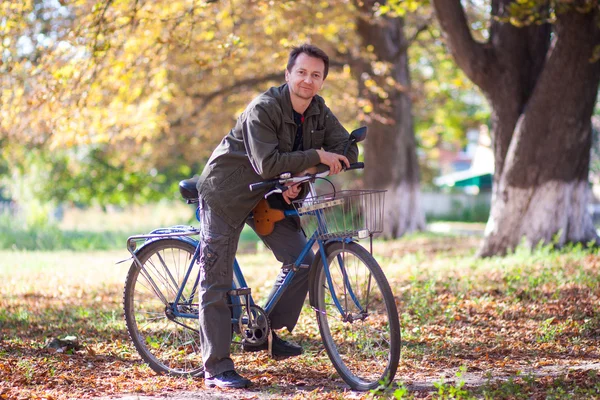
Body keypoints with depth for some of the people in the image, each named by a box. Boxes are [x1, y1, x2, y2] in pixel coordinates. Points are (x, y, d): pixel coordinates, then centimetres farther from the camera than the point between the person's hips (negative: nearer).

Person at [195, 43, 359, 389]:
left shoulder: (319, 112, -5)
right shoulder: (263, 108, -25)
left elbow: (347, 151, -12)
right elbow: (267, 164, -34)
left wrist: (301, 174, -24)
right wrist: (316, 157, -34)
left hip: (269, 195, 6)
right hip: (227, 193, -6)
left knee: (302, 258, -6)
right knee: (217, 280, -6)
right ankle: (217, 367, -2)